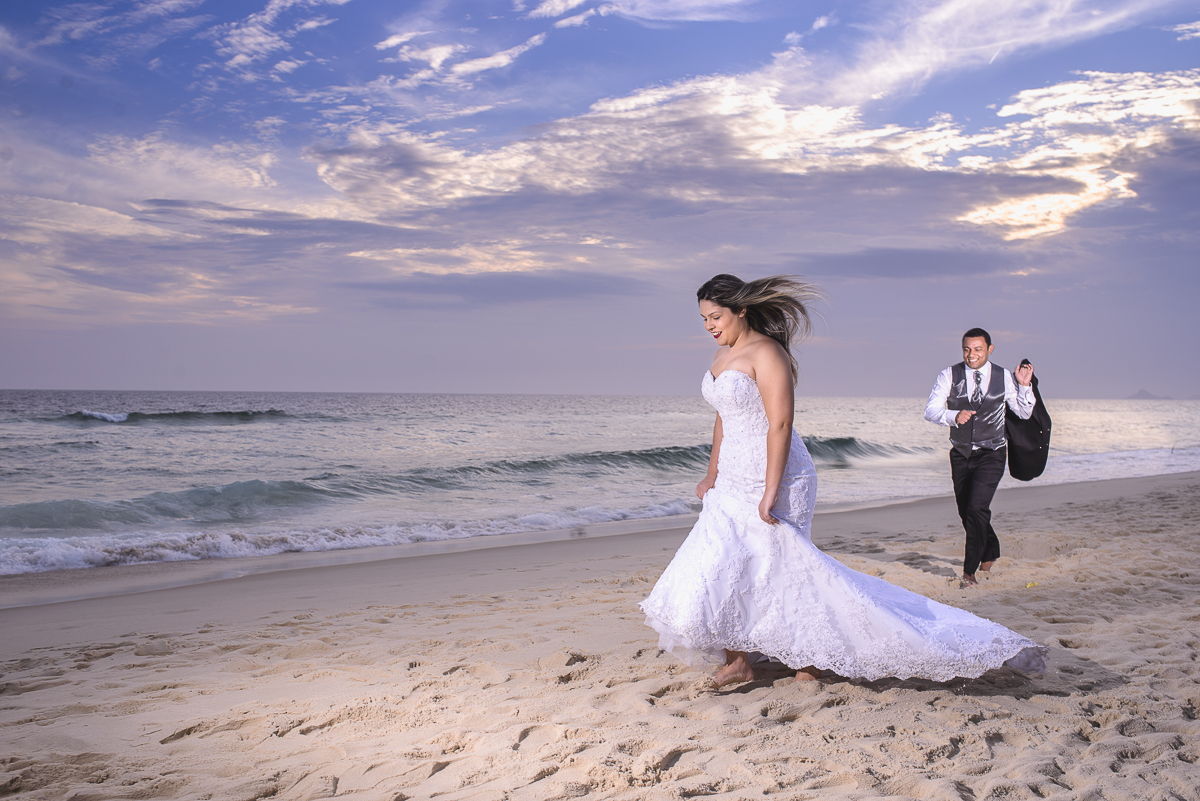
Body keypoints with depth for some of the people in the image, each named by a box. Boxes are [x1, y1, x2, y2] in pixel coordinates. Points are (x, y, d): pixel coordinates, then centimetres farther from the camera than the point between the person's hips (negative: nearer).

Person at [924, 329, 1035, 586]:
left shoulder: (1003, 377, -4)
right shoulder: (949, 375, -5)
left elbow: (1024, 413, 6)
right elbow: (930, 411, -12)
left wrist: (1024, 386, -10)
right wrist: (954, 416, -31)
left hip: (991, 455, -2)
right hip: (961, 455, 3)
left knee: (976, 508, -19)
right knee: (965, 512, 13)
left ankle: (970, 570, -6)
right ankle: (990, 551, 43)